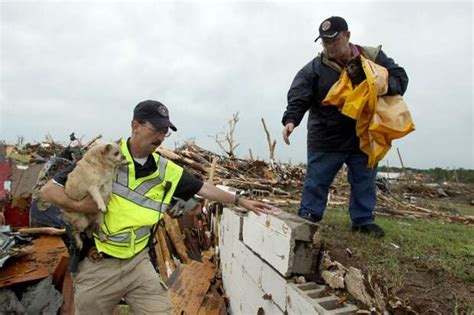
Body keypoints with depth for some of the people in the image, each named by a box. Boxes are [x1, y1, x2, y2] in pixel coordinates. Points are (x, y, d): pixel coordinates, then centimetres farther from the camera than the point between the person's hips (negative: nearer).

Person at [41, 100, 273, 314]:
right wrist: (79, 206, -21)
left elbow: (203, 188, 7)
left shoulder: (166, 170, -2)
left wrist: (239, 201, 10)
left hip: (139, 262, 3)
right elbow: (48, 190, -7)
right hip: (98, 266, -2)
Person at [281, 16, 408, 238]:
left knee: (364, 182, 13)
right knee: (316, 181, 4)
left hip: (363, 137, 3)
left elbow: (400, 77, 2)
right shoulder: (314, 68, -5)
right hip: (325, 139, -2)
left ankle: (363, 220, 30)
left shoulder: (373, 57, 1)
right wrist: (290, 120, -28)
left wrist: (385, 86, -20)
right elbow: (298, 98, -11)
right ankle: (308, 218, 18)